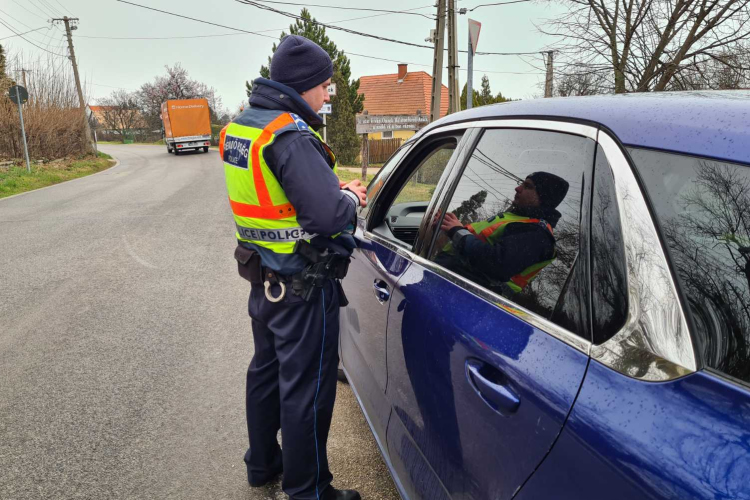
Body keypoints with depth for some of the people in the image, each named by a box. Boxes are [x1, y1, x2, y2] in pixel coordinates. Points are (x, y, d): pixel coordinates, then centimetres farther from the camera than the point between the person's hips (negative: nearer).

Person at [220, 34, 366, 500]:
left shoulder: (240, 126, 7)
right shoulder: (291, 137, -23)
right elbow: (328, 215, -31)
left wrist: (335, 189, 2)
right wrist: (350, 198, -10)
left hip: (264, 280, 10)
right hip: (303, 288, -9)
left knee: (266, 370, 24)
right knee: (307, 390, 6)